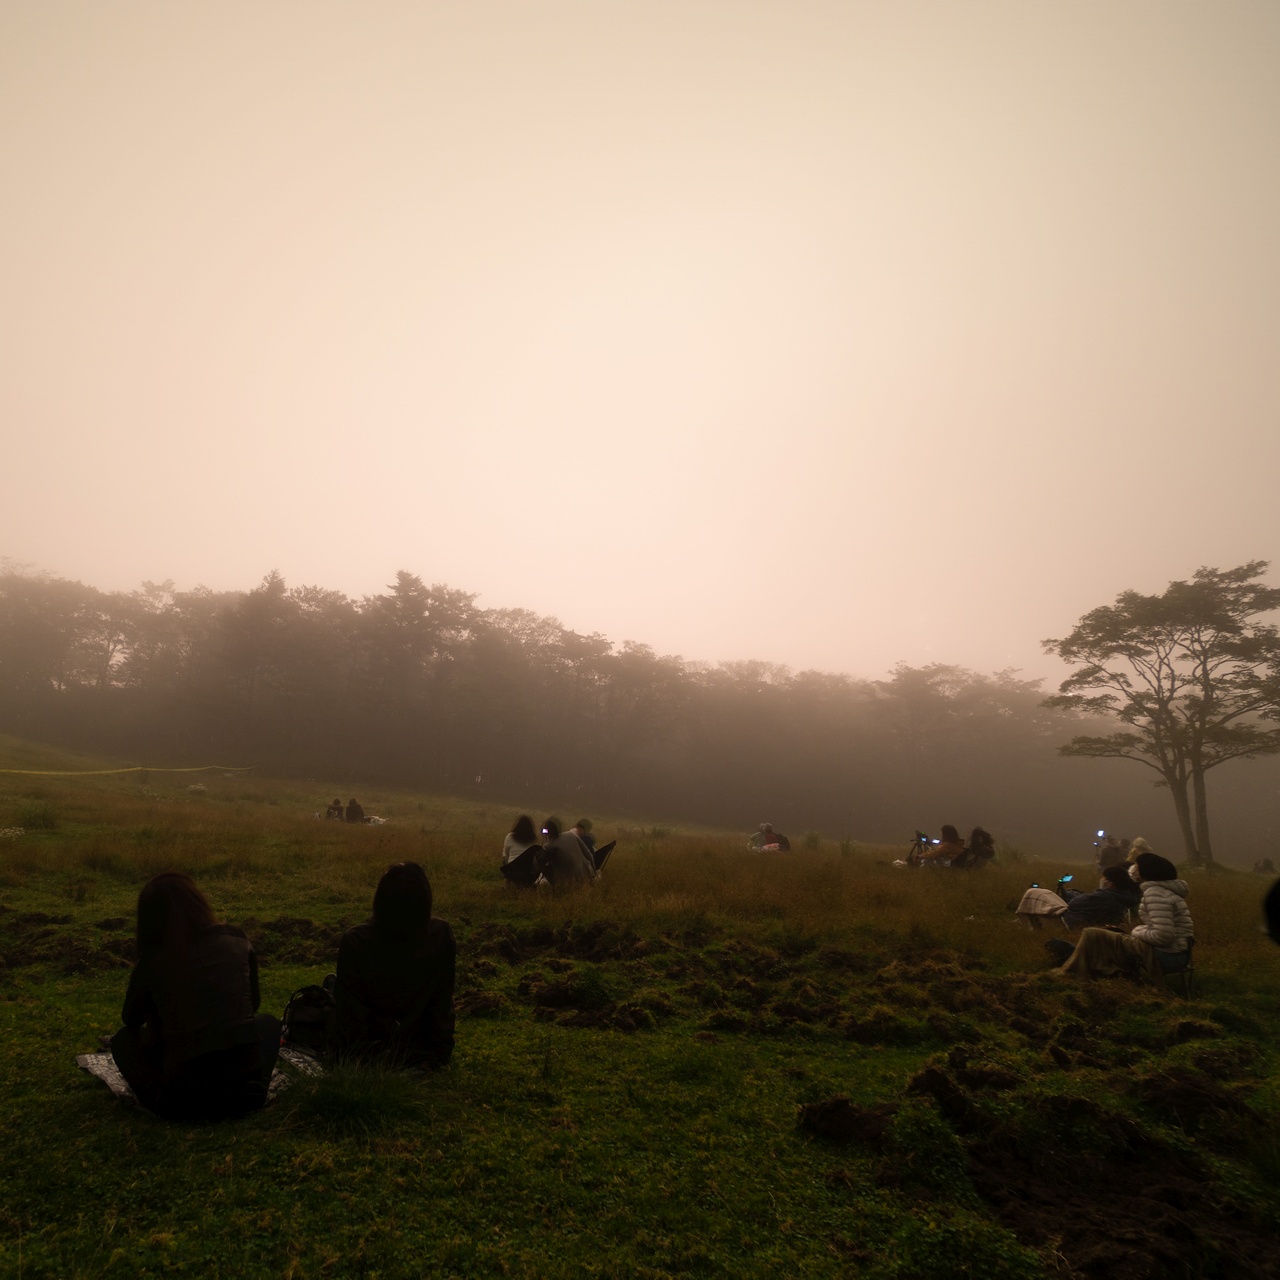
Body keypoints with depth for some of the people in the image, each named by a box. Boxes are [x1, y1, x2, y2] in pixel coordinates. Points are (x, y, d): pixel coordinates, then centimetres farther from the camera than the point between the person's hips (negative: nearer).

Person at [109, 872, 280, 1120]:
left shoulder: (151, 961, -1)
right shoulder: (236, 941, 3)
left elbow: (131, 1021, 20)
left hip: (183, 1103, 0)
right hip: (248, 1090, 1)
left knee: (123, 1039, 25)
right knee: (268, 1022, 33)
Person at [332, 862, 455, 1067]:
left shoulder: (354, 941, -26)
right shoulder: (441, 936, -22)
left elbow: (348, 1010, -16)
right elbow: (443, 1003, -12)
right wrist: (442, 1053, 2)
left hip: (366, 1052, 0)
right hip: (419, 1052, 0)